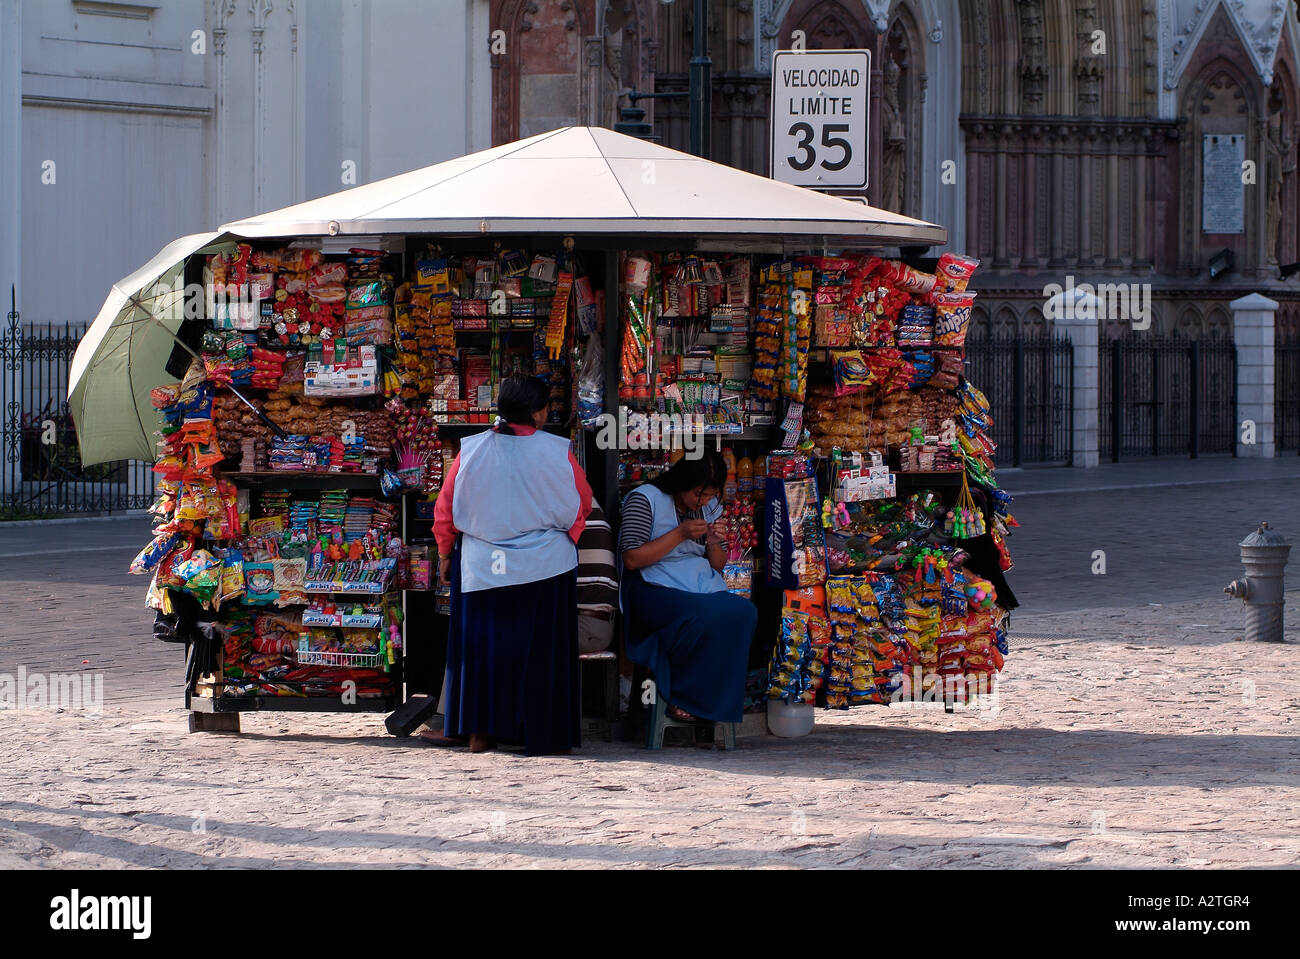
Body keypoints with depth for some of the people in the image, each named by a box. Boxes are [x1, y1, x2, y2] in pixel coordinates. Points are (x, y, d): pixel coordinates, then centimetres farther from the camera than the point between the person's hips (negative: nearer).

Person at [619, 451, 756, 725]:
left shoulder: (709, 507, 16)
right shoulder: (646, 499, -3)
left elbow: (718, 565, 21)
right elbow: (632, 559, -11)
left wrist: (714, 544, -2)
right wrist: (680, 534, -14)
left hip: (704, 587, 6)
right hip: (655, 590, -6)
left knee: (744, 612, -26)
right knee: (705, 616, -36)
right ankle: (680, 695, -16)